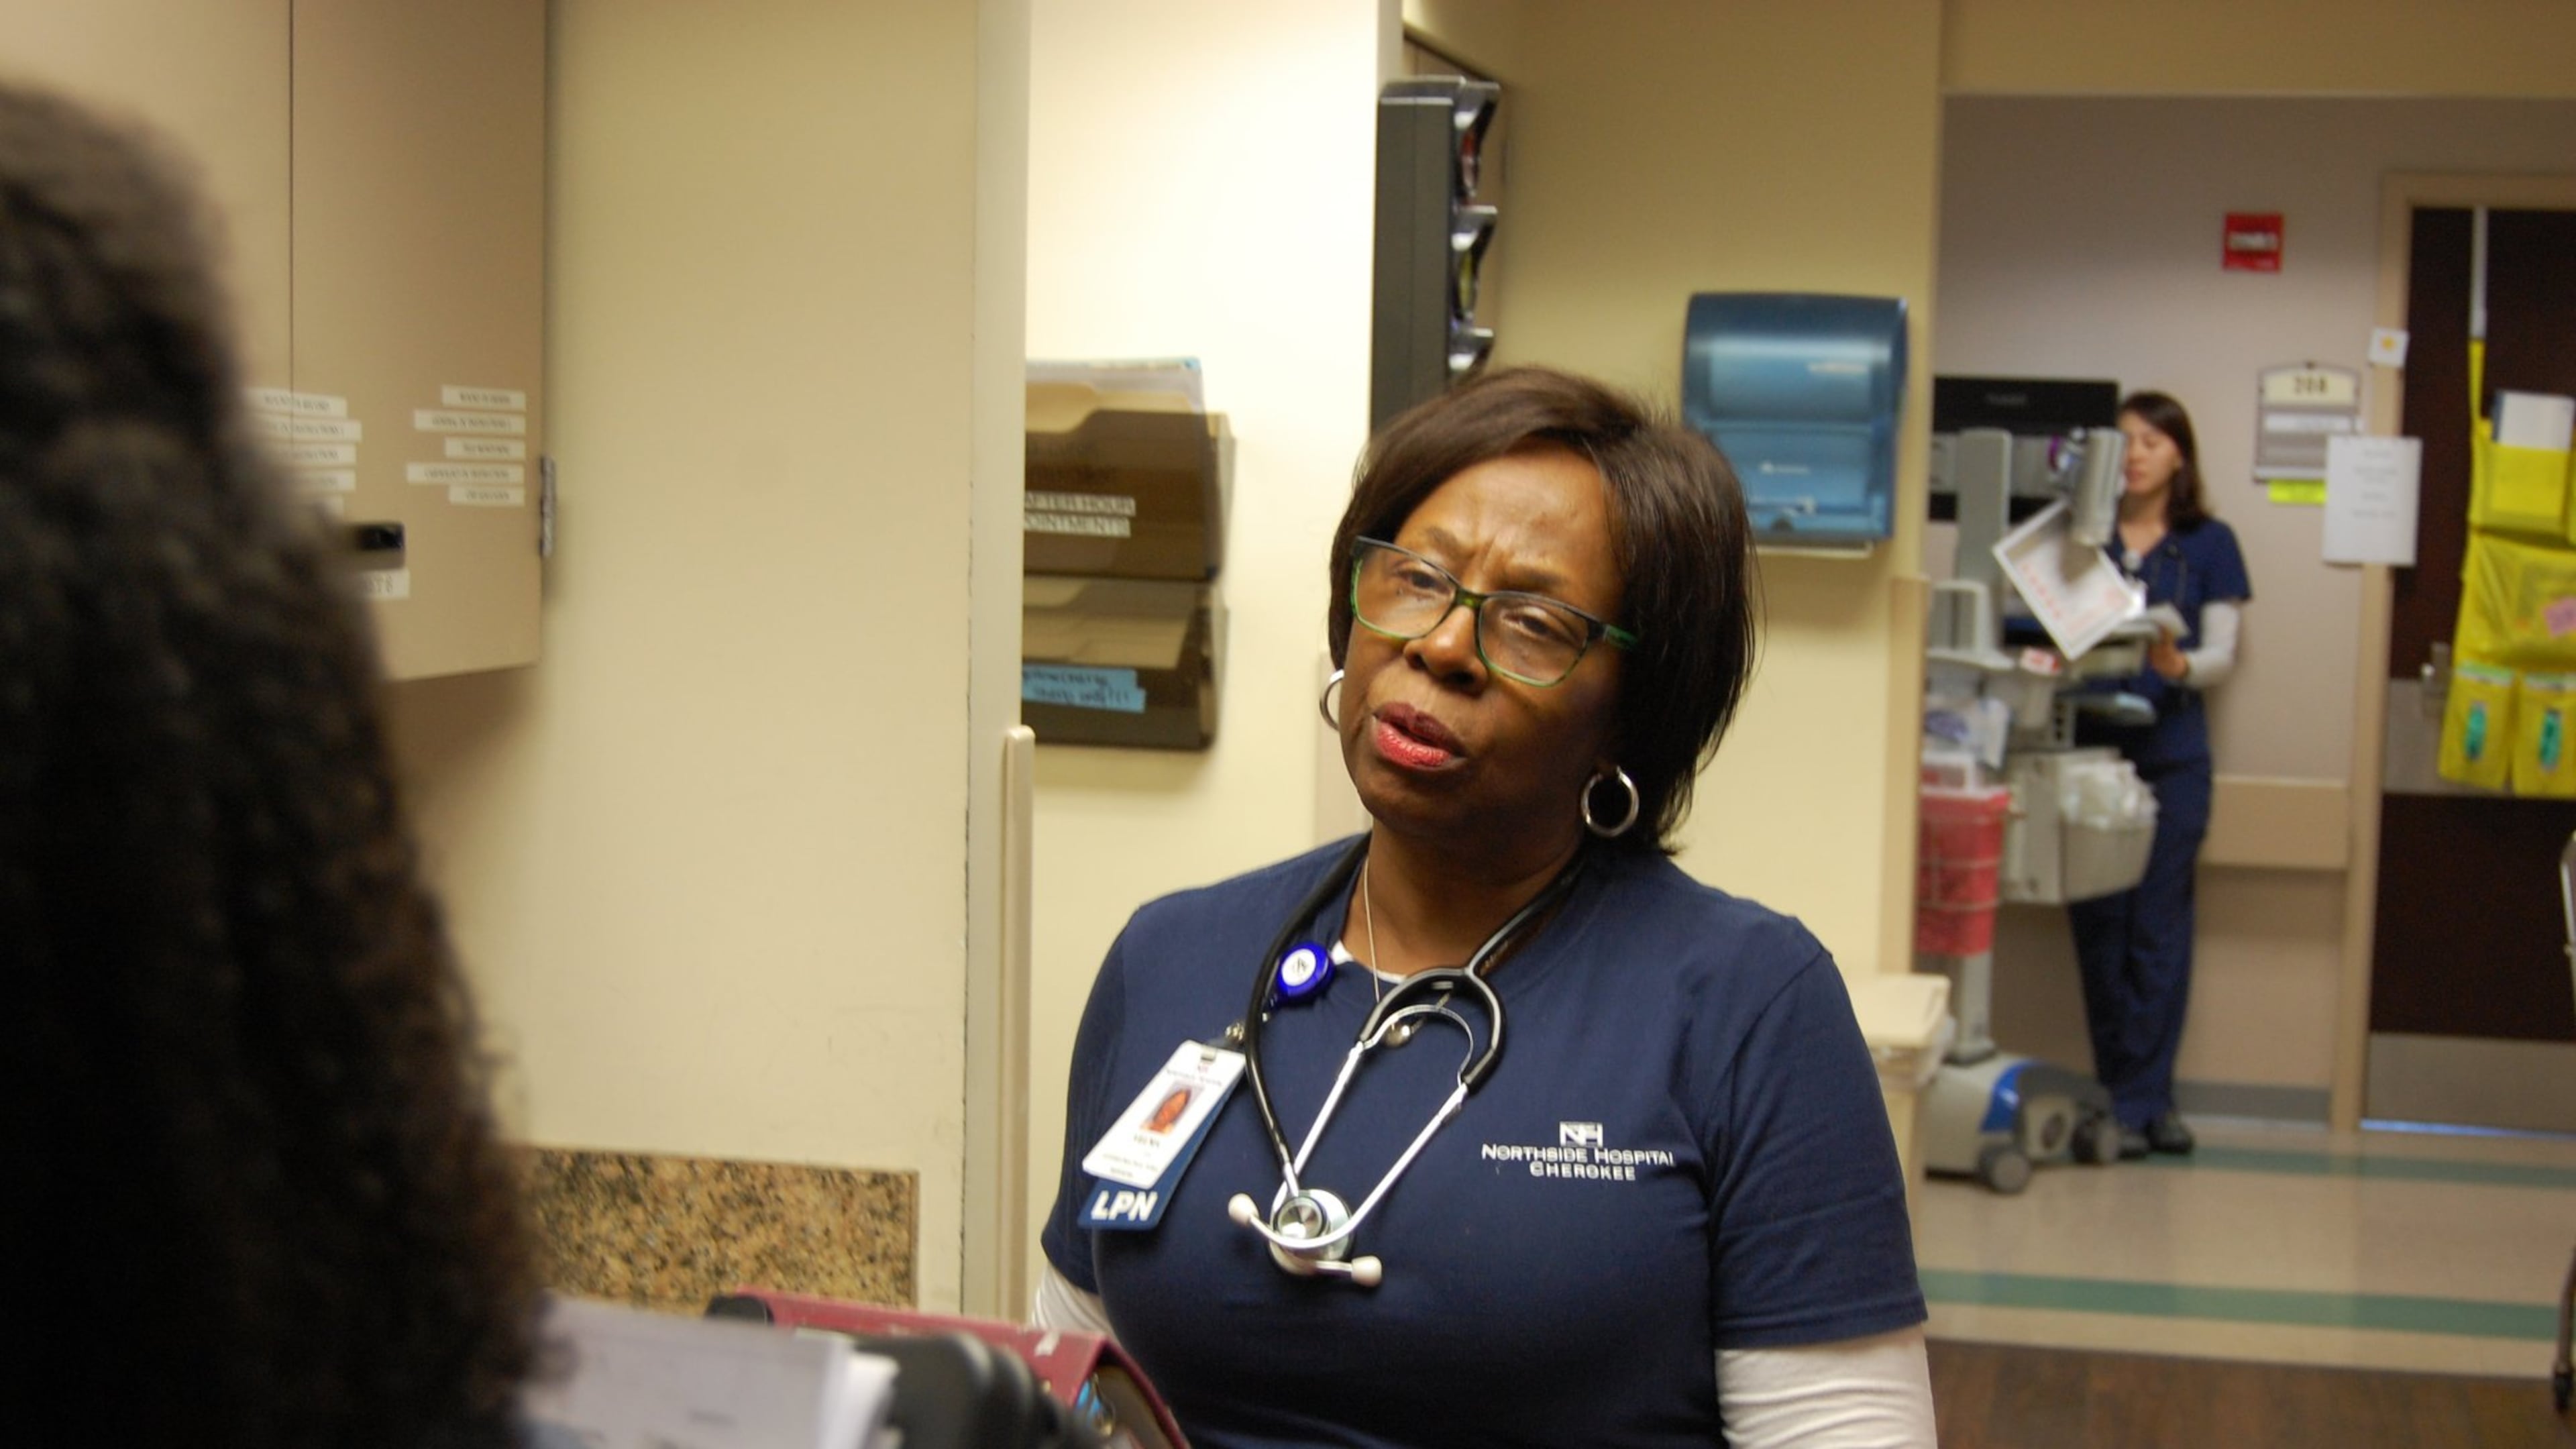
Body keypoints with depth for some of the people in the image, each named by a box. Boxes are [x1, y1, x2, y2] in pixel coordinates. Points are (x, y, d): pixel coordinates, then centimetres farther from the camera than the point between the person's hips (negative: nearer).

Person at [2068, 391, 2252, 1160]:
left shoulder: (2208, 543, 7)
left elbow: (2223, 656, 2)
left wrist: (2178, 665, -20)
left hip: (2170, 752, -1)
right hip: (2087, 745, 1)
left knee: (2158, 928, -2)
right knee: (2099, 926, 0)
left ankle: (2138, 1100, 4)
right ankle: (2136, 1096, 9)